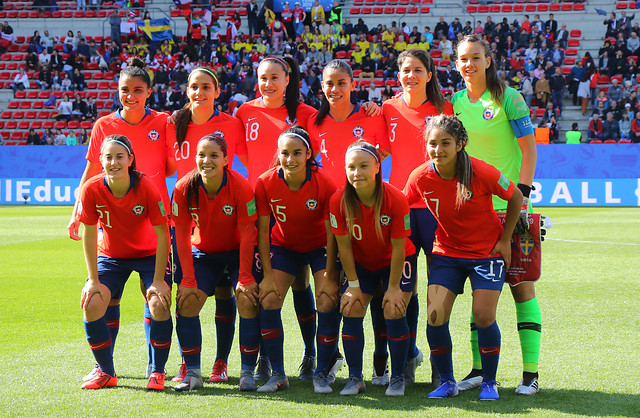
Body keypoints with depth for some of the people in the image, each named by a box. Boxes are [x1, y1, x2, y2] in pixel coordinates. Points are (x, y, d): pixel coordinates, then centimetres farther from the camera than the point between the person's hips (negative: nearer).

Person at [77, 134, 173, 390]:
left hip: (149, 254, -2)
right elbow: (89, 235, -11)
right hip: (110, 256, 2)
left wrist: (158, 281, -20)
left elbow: (162, 235, -20)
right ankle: (106, 373, 5)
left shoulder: (146, 187, -25)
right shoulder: (91, 189, -20)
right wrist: (93, 280, -12)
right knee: (92, 306, -16)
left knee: (159, 305, -23)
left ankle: (157, 372, -2)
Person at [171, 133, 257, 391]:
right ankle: (192, 372, -12)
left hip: (236, 253, -1)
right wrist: (188, 280, -16)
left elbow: (247, 233, -18)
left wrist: (245, 278, -21)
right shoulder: (184, 188, -16)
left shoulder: (240, 187, -21)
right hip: (202, 254, 1)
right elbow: (182, 236, -12)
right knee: (187, 302, -18)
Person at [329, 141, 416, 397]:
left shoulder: (395, 200, -27)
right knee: (351, 311, -9)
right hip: (360, 263, 3)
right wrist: (353, 284, -9)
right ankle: (355, 378, 4)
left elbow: (398, 248, -20)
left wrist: (393, 287, -16)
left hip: (395, 263, -2)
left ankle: (397, 379, 1)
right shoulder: (339, 201, -21)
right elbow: (344, 246, -11)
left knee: (393, 312, -14)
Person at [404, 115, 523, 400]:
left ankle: (489, 382, 9)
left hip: (488, 251, -3)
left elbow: (516, 197, -7)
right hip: (446, 251, 3)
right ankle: (446, 382, 10)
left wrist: (505, 240, -5)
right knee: (435, 316, -9)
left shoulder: (481, 173, -23)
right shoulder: (420, 177, -15)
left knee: (483, 316, -12)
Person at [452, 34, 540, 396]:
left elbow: (529, 149, -7)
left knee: (521, 284, -3)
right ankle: (479, 369, 12)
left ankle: (530, 372, -1)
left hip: (508, 205, -5)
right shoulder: (455, 102, 9)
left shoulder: (508, 98, -5)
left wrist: (522, 196, -16)